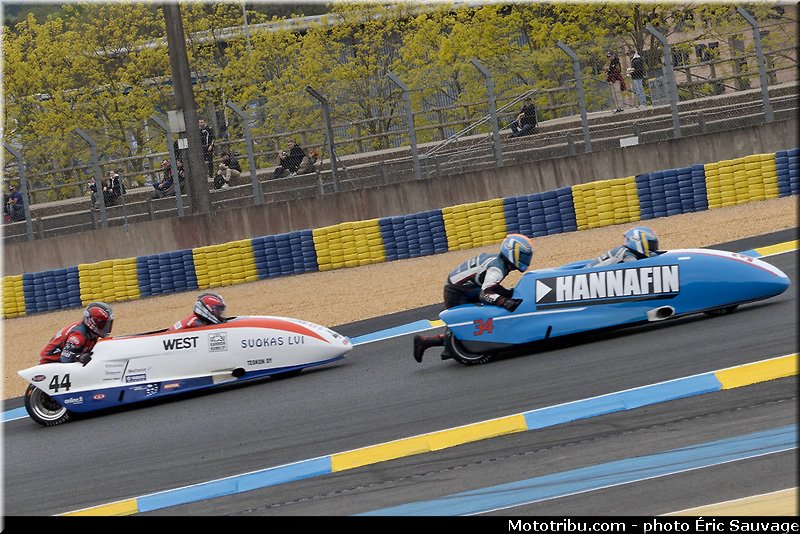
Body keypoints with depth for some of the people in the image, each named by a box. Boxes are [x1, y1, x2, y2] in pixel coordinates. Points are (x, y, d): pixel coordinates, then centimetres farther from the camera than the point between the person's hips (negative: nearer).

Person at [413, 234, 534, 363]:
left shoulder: (498, 260, 6)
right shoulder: (497, 269, -23)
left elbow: (490, 285, 17)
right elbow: (485, 294, -35)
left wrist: (510, 293, 6)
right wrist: (505, 302, -46)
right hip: (457, 295, -10)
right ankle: (423, 341, -3)